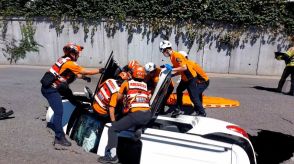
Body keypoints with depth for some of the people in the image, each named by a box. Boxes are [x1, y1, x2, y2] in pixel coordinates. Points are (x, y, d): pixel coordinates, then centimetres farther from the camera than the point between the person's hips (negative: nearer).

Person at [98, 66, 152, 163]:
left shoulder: (127, 83, 11)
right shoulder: (146, 85, 20)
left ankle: (112, 156, -9)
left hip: (136, 115, -5)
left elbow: (118, 98, 21)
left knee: (113, 129, 3)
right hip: (148, 115, 5)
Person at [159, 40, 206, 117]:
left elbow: (184, 67, -32)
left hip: (191, 78, -10)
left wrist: (172, 69, -27)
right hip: (184, 78, 10)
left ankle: (202, 113, 11)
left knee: (193, 97, -3)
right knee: (179, 91, 22)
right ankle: (179, 109, 34)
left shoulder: (176, 55, -23)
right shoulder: (172, 57, 7)